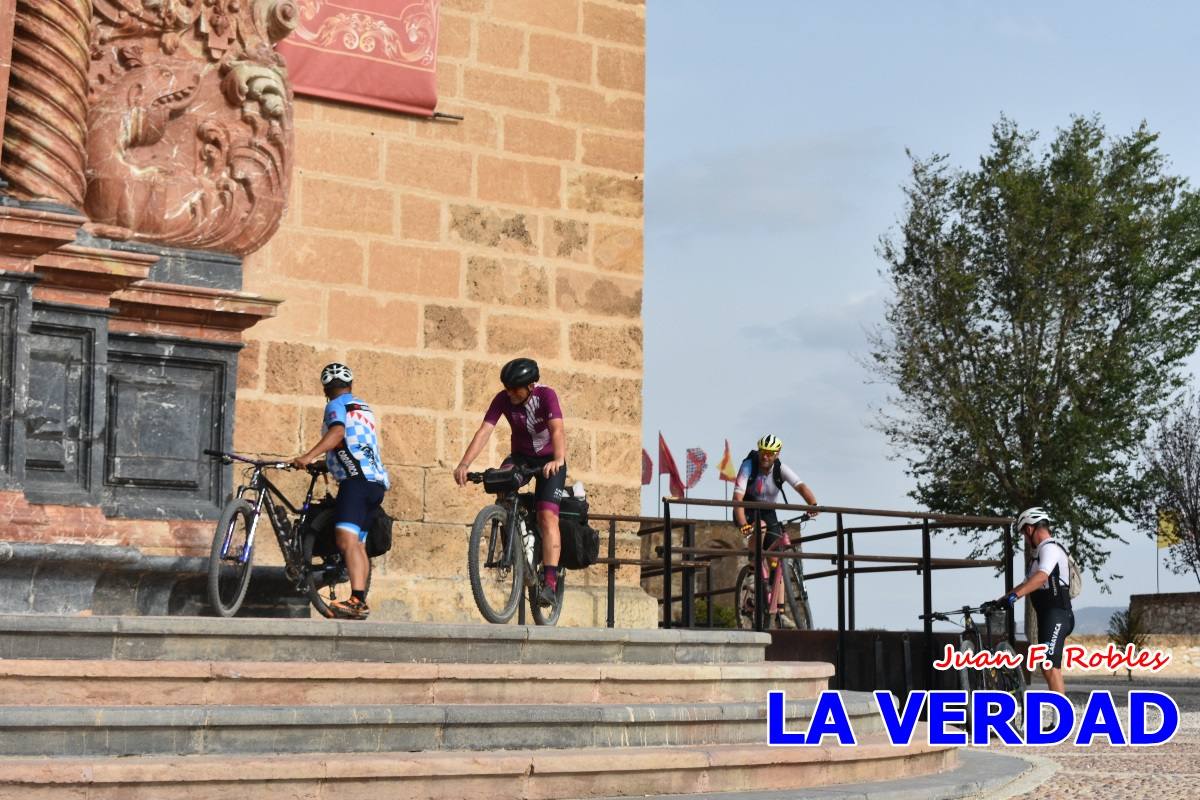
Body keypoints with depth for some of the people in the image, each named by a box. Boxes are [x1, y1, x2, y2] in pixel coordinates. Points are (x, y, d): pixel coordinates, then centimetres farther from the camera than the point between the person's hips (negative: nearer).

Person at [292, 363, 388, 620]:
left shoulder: (337, 405, 3)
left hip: (357, 479, -9)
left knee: (346, 539, -22)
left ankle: (357, 600, -38)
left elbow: (338, 431, -19)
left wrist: (309, 456, -30)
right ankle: (361, 603, 16)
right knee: (359, 544, 15)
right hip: (377, 480, 9)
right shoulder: (364, 408, 29)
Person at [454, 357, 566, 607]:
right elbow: (484, 431, -25)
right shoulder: (503, 399, -16)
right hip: (520, 456, 3)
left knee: (547, 516, -19)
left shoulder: (546, 395, -24)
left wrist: (558, 460, -56)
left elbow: (558, 430, -37)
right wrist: (464, 464, -38)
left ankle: (550, 582, -23)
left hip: (549, 460, -3)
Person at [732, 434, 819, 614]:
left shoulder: (781, 469, -18)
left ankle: (780, 607, -1)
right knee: (760, 526, -38)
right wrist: (743, 524, -49)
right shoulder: (748, 466, -25)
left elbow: (801, 486, -33)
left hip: (769, 512, 3)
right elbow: (738, 497, -34)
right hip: (748, 511, -3)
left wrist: (813, 504, -54)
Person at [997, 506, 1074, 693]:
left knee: (1050, 668, -18)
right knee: (1050, 669, 13)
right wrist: (999, 601, 17)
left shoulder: (1050, 548, -10)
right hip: (1048, 616, 11)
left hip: (1055, 616, -11)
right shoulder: (1043, 551, 25)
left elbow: (1041, 577, -27)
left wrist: (1014, 595, -38)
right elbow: (1027, 583, 24)